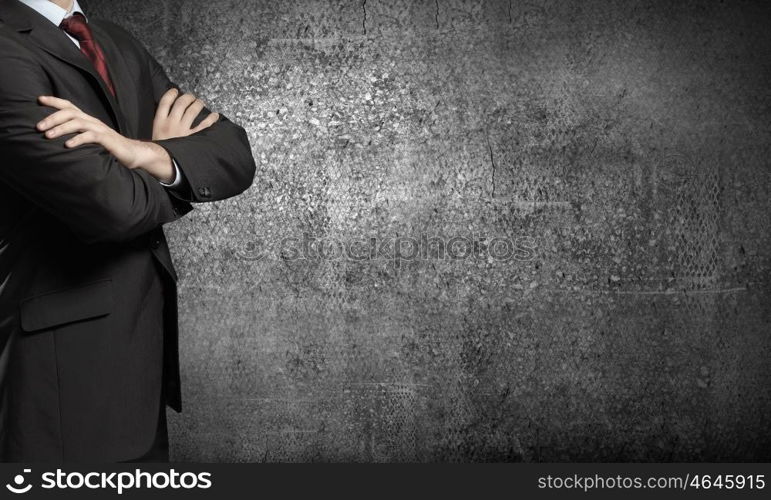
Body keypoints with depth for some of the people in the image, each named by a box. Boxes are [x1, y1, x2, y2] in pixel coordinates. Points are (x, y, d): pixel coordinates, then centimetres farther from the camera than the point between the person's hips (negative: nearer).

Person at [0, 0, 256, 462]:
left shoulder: (118, 44, 10)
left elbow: (236, 157, 2)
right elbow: (113, 203, -25)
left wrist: (153, 155, -18)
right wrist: (173, 153, -5)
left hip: (141, 333, 8)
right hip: (63, 350, -8)